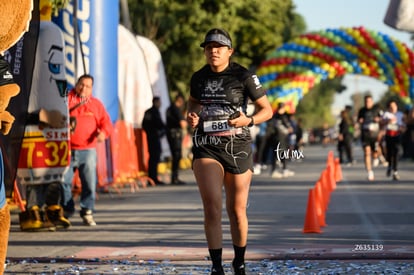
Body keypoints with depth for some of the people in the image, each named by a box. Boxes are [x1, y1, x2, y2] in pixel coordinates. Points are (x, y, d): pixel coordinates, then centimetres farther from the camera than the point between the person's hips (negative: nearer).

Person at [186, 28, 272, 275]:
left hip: (237, 147, -2)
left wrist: (248, 120, -19)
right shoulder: (199, 77, 6)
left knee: (237, 210, 7)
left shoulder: (244, 76, -5)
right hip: (206, 147, 2)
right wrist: (192, 116, 4)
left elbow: (267, 110, 0)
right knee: (212, 206, -15)